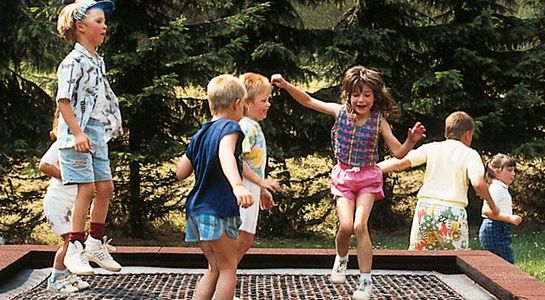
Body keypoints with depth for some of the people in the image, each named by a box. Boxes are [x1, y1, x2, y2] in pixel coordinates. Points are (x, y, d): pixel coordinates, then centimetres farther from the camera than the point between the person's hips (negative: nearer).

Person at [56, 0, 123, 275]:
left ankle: (96, 244, 22)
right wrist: (78, 133, -24)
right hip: (78, 134, -8)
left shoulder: (98, 62, 14)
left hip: (98, 133, 8)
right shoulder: (74, 61, -12)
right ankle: (75, 250, -1)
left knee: (105, 188, 9)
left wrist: (113, 126, 19)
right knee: (87, 188, -10)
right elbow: (63, 100, -18)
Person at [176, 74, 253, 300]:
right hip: (218, 210, -8)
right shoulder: (229, 127, -8)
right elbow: (226, 155, -31)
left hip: (197, 208, 8)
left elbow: (181, 172, 15)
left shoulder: (200, 134, 15)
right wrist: (237, 185, -47)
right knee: (228, 268, 2)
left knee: (215, 268, 17)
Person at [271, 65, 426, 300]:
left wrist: (412, 140, -23)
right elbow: (308, 101, 0)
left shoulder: (379, 121, -8)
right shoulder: (340, 112, -4)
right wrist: (286, 85, -9)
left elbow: (398, 152, -4)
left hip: (368, 177, -1)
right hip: (343, 177, 1)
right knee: (346, 226, -14)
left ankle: (366, 281, -4)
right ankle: (341, 259, 22)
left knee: (360, 225, -15)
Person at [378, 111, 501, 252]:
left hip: (425, 208, 3)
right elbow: (478, 183, -13)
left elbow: (401, 162, 1)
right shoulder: (470, 153, 3)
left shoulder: (431, 148, 10)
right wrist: (492, 206, 1)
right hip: (453, 211, -3)